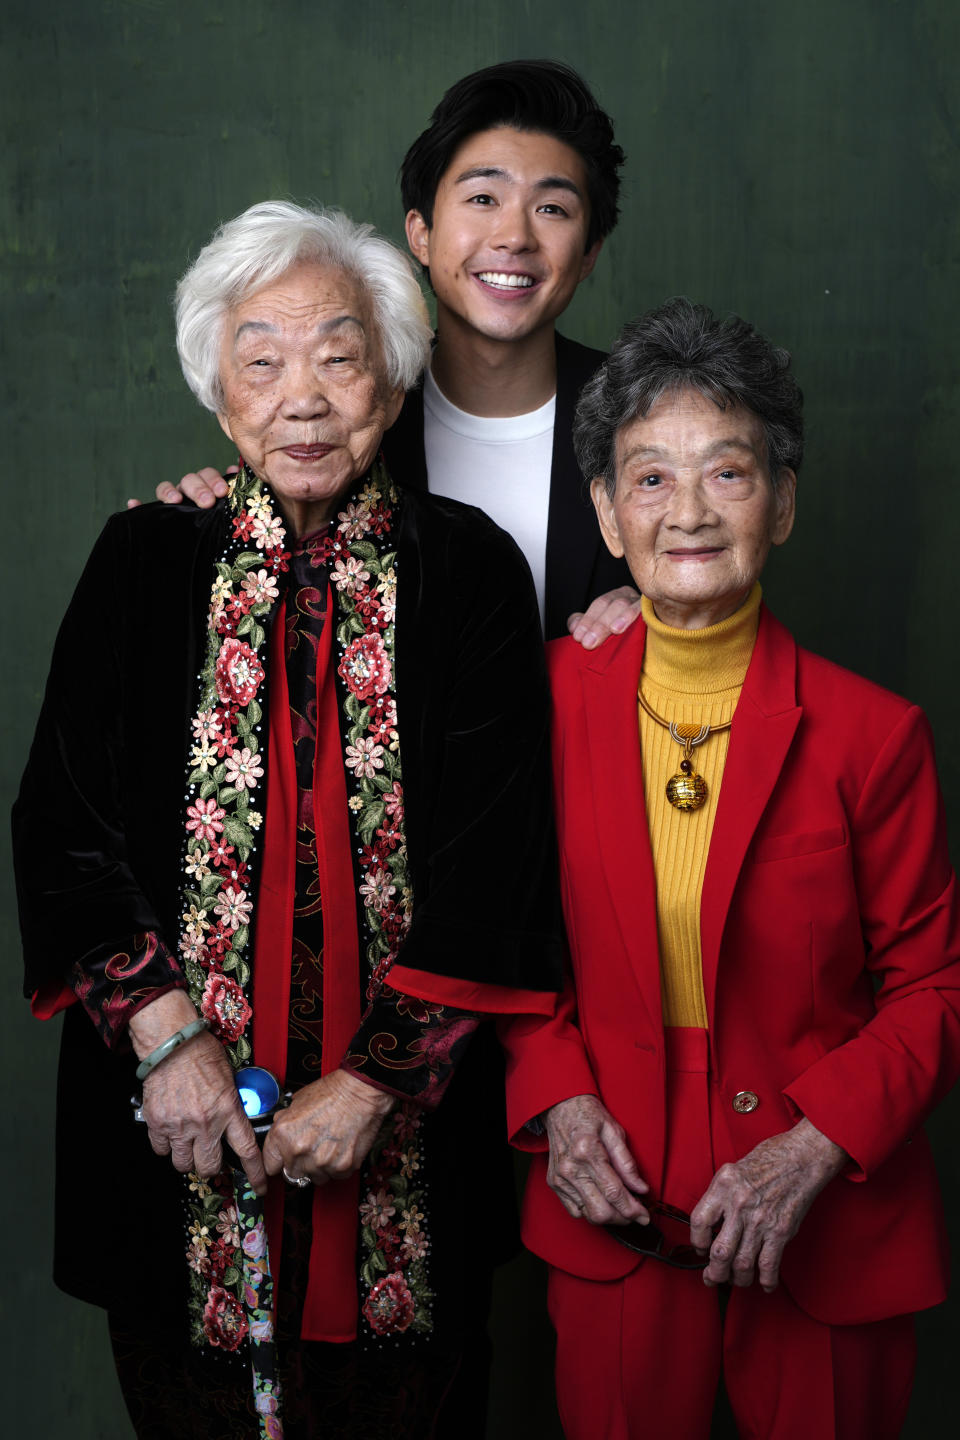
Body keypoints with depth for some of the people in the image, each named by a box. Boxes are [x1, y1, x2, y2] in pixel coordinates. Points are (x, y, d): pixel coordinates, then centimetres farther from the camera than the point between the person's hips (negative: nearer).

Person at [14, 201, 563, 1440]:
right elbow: (62, 823, -2)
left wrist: (376, 1081, -15)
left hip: (403, 1128, 0)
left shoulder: (469, 571, -3)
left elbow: (494, 857, -8)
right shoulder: (146, 562, 0)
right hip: (180, 1116, 1)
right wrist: (166, 1032, -14)